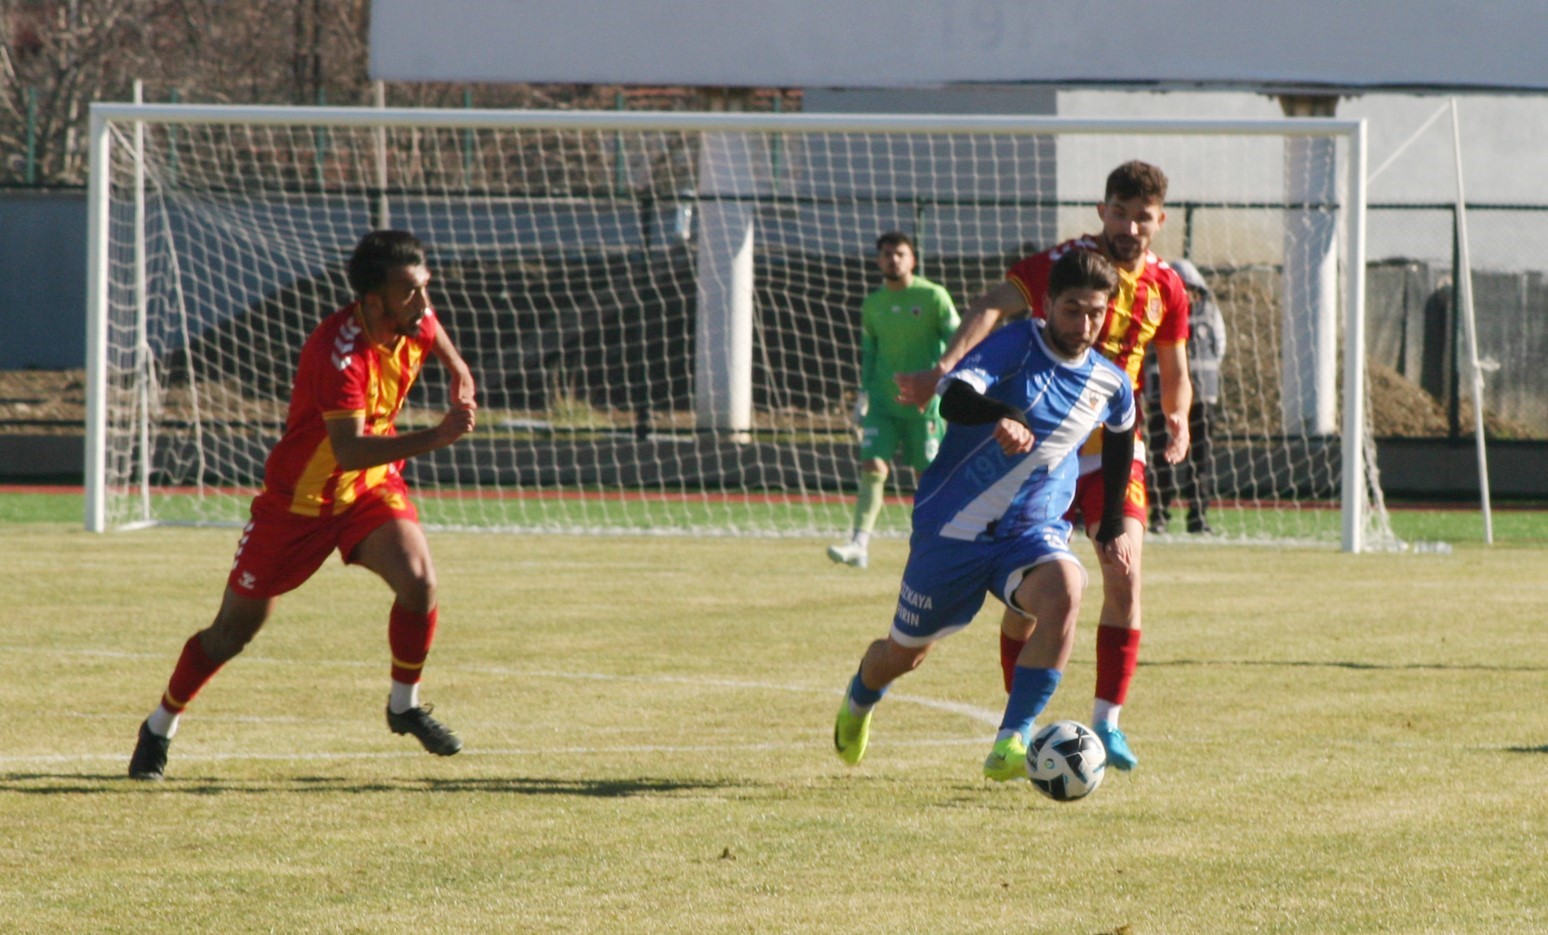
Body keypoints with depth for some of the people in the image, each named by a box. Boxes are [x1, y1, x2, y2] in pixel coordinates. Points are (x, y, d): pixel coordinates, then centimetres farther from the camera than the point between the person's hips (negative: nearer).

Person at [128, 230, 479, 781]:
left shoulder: (416, 322, -12)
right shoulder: (339, 353, -34)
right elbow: (349, 450, -46)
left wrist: (458, 372, 21)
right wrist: (435, 438, -53)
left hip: (372, 486, 5)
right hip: (299, 499, -5)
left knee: (419, 580, -21)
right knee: (236, 627, 6)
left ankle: (404, 706, 2)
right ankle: (159, 729, 27)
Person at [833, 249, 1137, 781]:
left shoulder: (1111, 387, 0)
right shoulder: (1016, 347, -14)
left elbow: (1121, 438, 24)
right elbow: (954, 399, -32)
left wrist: (1113, 527, 25)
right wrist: (1003, 416, -54)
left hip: (1033, 533, 2)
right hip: (951, 529, -2)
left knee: (1064, 593, -33)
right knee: (904, 654, 12)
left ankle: (1010, 746, -32)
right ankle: (861, 698, 52)